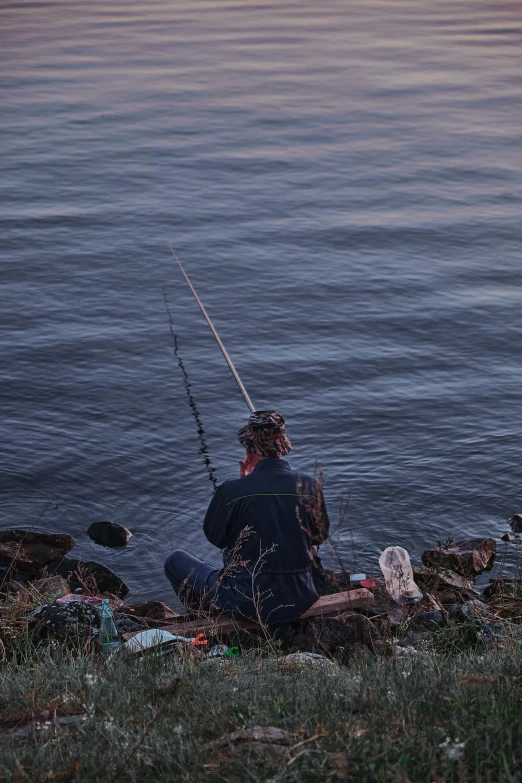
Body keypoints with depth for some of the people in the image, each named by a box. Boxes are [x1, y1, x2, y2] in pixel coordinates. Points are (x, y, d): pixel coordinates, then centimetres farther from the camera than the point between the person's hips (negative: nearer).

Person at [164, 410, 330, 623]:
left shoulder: (232, 491, -18)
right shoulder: (310, 486, -10)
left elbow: (214, 537, 0)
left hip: (246, 604, -3)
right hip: (301, 601, 4)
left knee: (176, 560, 20)